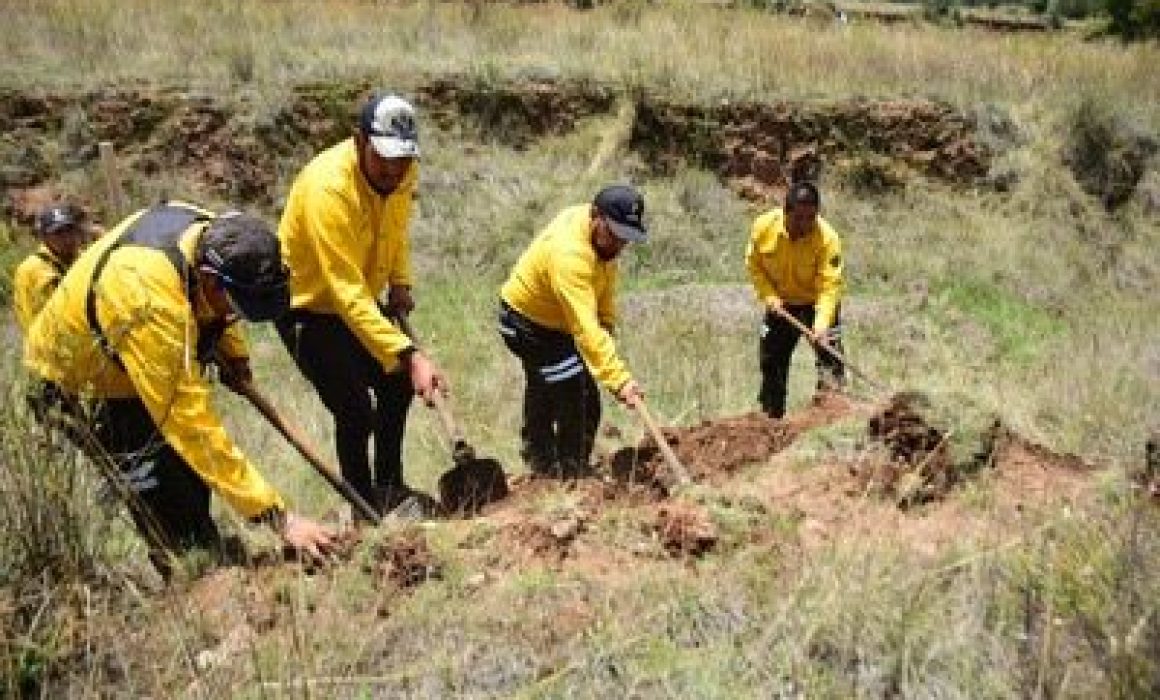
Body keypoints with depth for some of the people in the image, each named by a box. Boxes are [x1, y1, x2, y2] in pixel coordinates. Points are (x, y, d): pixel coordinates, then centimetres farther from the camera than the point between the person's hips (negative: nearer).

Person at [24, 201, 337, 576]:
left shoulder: (215, 234, -20)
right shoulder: (150, 300, -44)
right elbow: (192, 423, -42)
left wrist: (232, 348, -1)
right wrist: (278, 516, -41)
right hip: (81, 387, -8)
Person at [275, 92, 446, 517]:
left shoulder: (402, 173, -14)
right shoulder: (327, 188, -37)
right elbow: (349, 295, -42)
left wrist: (399, 282, 1)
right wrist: (410, 356, -47)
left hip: (364, 297, 8)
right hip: (307, 305, -8)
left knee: (398, 383, 15)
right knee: (355, 411, -13)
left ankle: (389, 486, 32)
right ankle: (368, 510, 5)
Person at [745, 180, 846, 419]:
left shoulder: (827, 238, -28)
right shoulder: (764, 227, -18)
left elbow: (829, 286, -30)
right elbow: (754, 264, -2)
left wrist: (821, 324, -42)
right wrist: (769, 296, -15)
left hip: (818, 304, -3)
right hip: (780, 305, 3)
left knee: (830, 361, -15)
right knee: (771, 363, 8)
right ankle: (770, 416, 21)